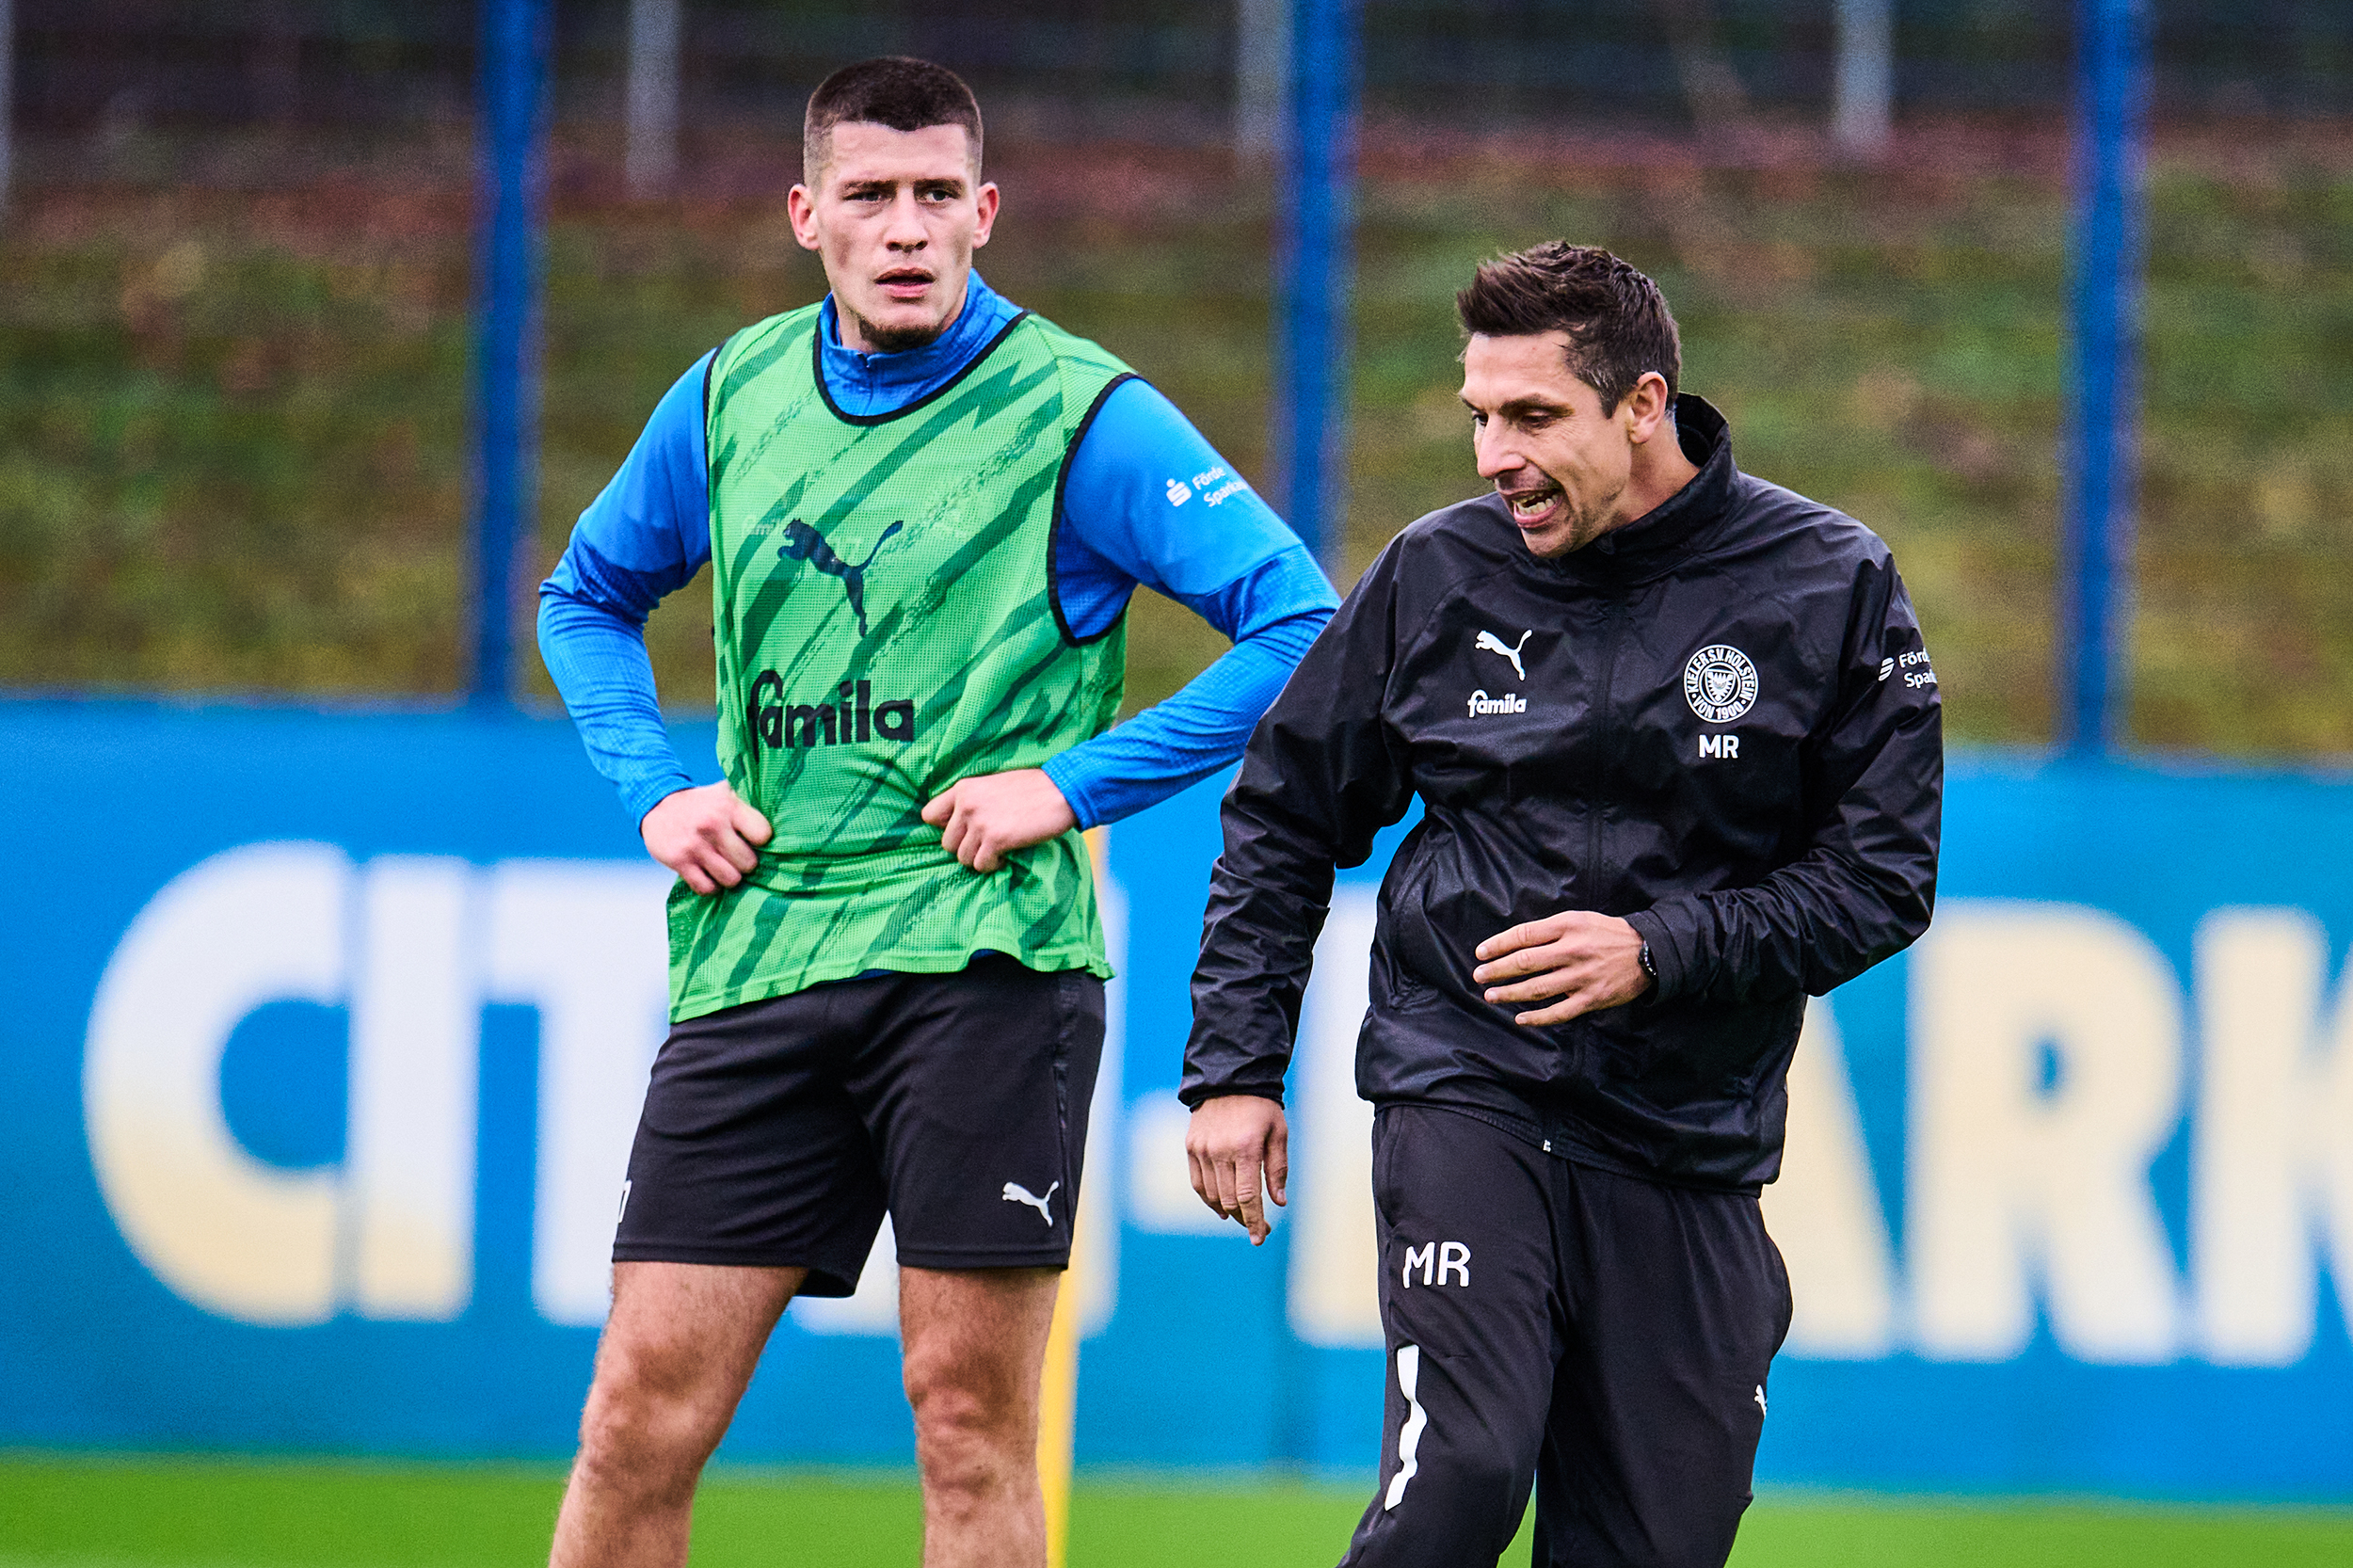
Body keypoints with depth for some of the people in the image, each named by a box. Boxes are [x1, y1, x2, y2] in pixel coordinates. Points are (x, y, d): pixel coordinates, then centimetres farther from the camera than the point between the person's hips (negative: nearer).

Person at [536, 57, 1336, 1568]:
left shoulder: (1081, 415, -3)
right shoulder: (732, 396, 11)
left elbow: (1301, 625, -9)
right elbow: (588, 595, 29)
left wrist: (1073, 785, -12)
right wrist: (656, 788, 12)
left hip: (984, 951, -4)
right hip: (756, 961, 4)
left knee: (972, 1415, -3)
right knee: (644, 1410, -1)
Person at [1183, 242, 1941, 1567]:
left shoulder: (1830, 586, -3)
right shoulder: (1435, 575, 1)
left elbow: (1883, 876, -1)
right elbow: (1284, 817, 13)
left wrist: (1662, 950, -14)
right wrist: (1234, 1067, 7)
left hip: (1693, 1144, 1)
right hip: (1466, 1095, -1)